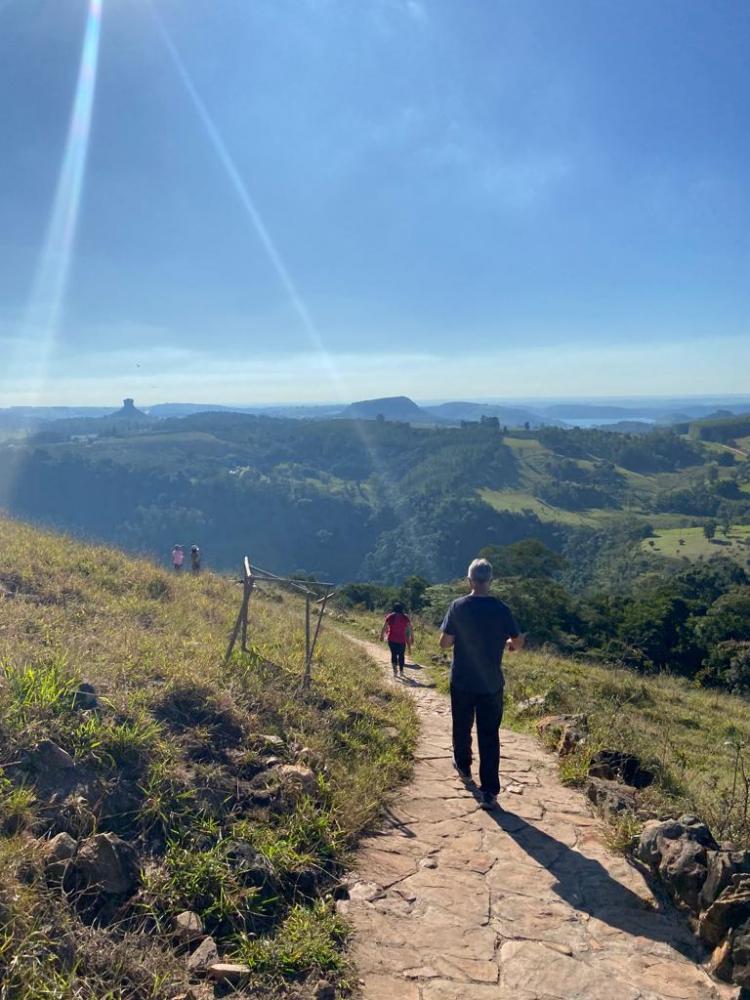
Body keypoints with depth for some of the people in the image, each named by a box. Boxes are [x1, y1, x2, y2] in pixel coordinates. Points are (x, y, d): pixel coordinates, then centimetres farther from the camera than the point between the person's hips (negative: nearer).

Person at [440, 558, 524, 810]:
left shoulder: (458, 607, -10)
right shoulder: (501, 609, -8)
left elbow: (444, 643, -8)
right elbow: (518, 643, -2)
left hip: (462, 682, 0)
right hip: (491, 684, 0)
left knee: (462, 728, 21)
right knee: (489, 736, 4)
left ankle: (464, 768, 43)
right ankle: (489, 792, 1)